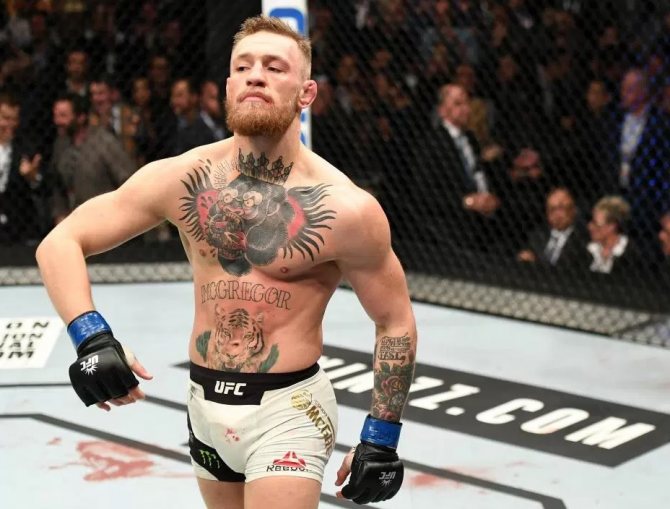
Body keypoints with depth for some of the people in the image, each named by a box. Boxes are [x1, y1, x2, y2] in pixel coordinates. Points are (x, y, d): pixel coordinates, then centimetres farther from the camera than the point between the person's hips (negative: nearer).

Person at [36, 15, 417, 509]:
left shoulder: (345, 209, -16)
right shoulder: (183, 178, -8)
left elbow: (396, 322, -5)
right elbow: (61, 242, -5)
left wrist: (382, 439, -5)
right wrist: (91, 338, -21)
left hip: (287, 408, -4)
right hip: (206, 402, 4)